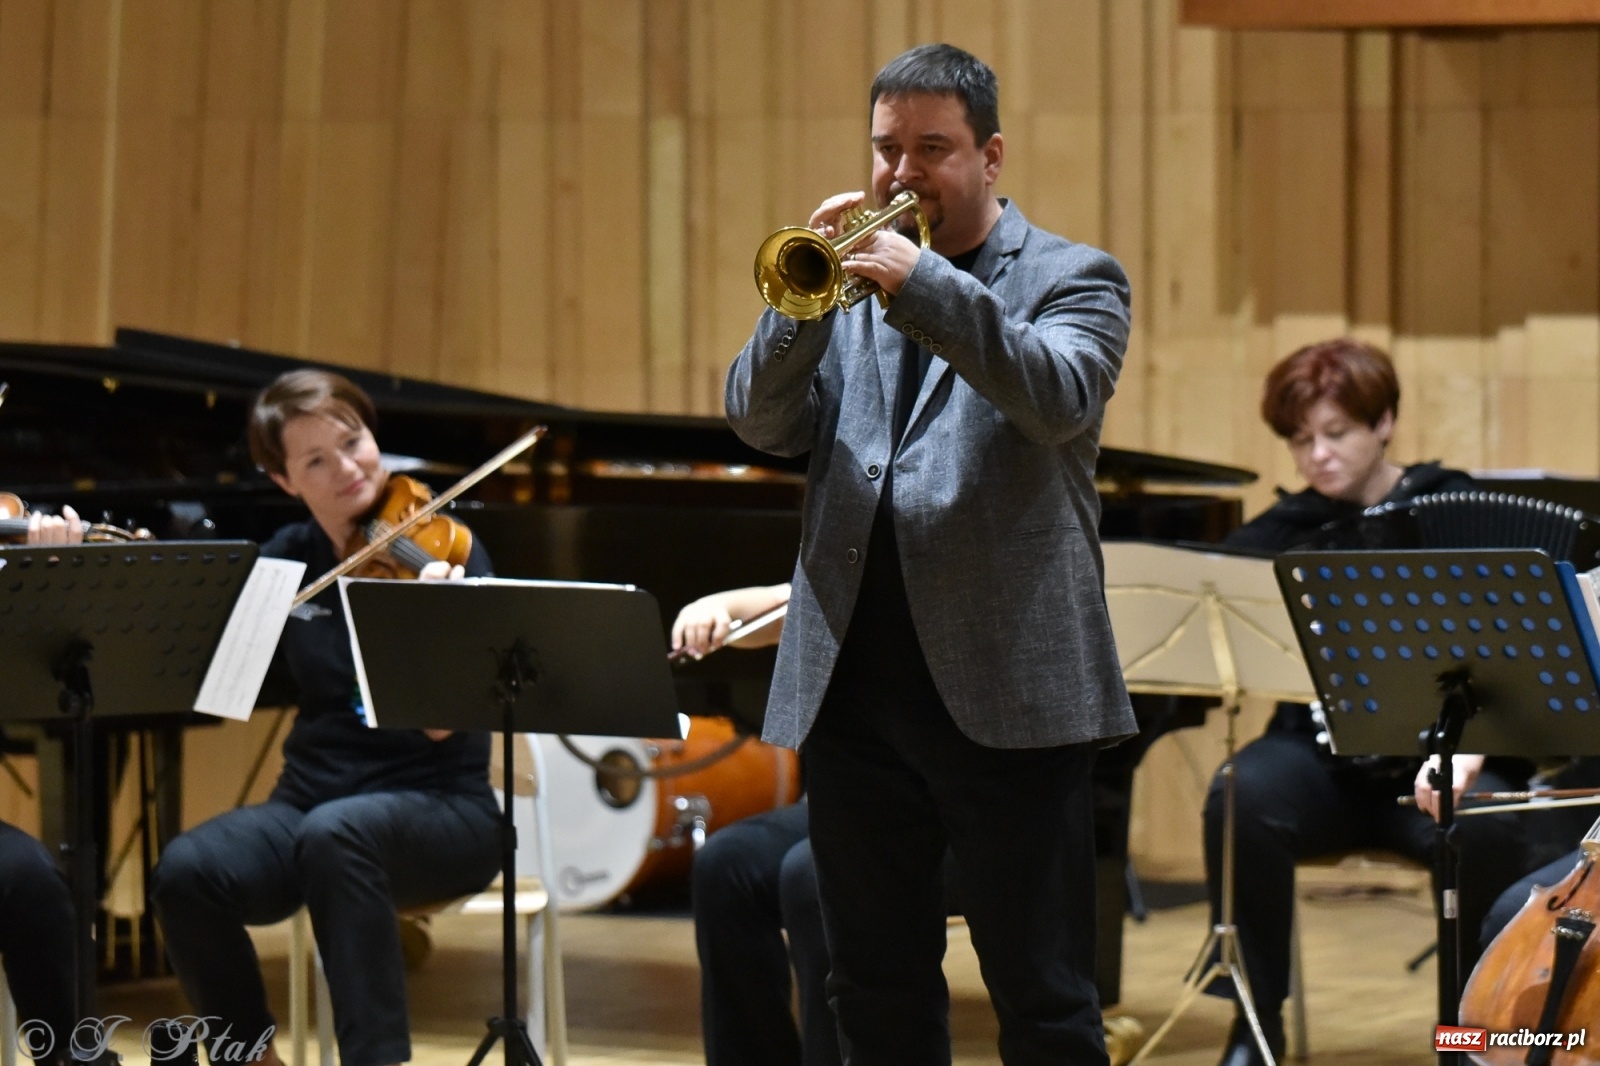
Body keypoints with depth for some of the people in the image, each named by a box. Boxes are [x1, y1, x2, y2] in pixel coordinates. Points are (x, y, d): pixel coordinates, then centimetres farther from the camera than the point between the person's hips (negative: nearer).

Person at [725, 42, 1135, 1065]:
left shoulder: (1071, 279, 4)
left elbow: (1061, 399, -17)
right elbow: (762, 422, 4)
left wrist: (924, 283, -24)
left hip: (1005, 687, -5)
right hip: (852, 686, 5)